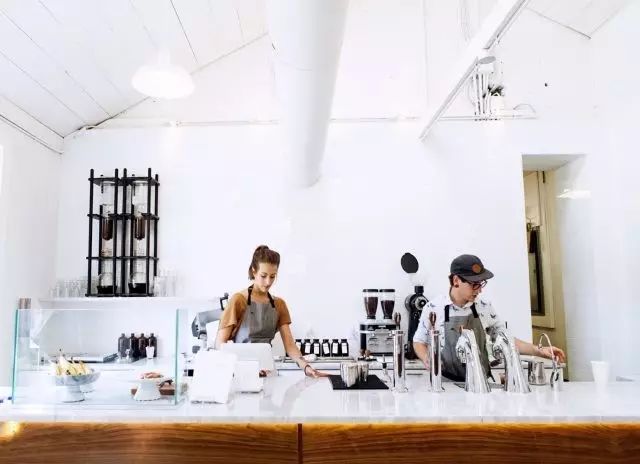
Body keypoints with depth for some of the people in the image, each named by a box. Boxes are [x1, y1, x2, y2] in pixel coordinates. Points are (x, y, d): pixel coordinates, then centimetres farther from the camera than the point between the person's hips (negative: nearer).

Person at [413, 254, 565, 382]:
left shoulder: (484, 307, 4)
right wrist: (428, 360, -11)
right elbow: (419, 342, 8)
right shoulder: (433, 308, -4)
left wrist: (539, 351, 2)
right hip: (448, 384, -4)